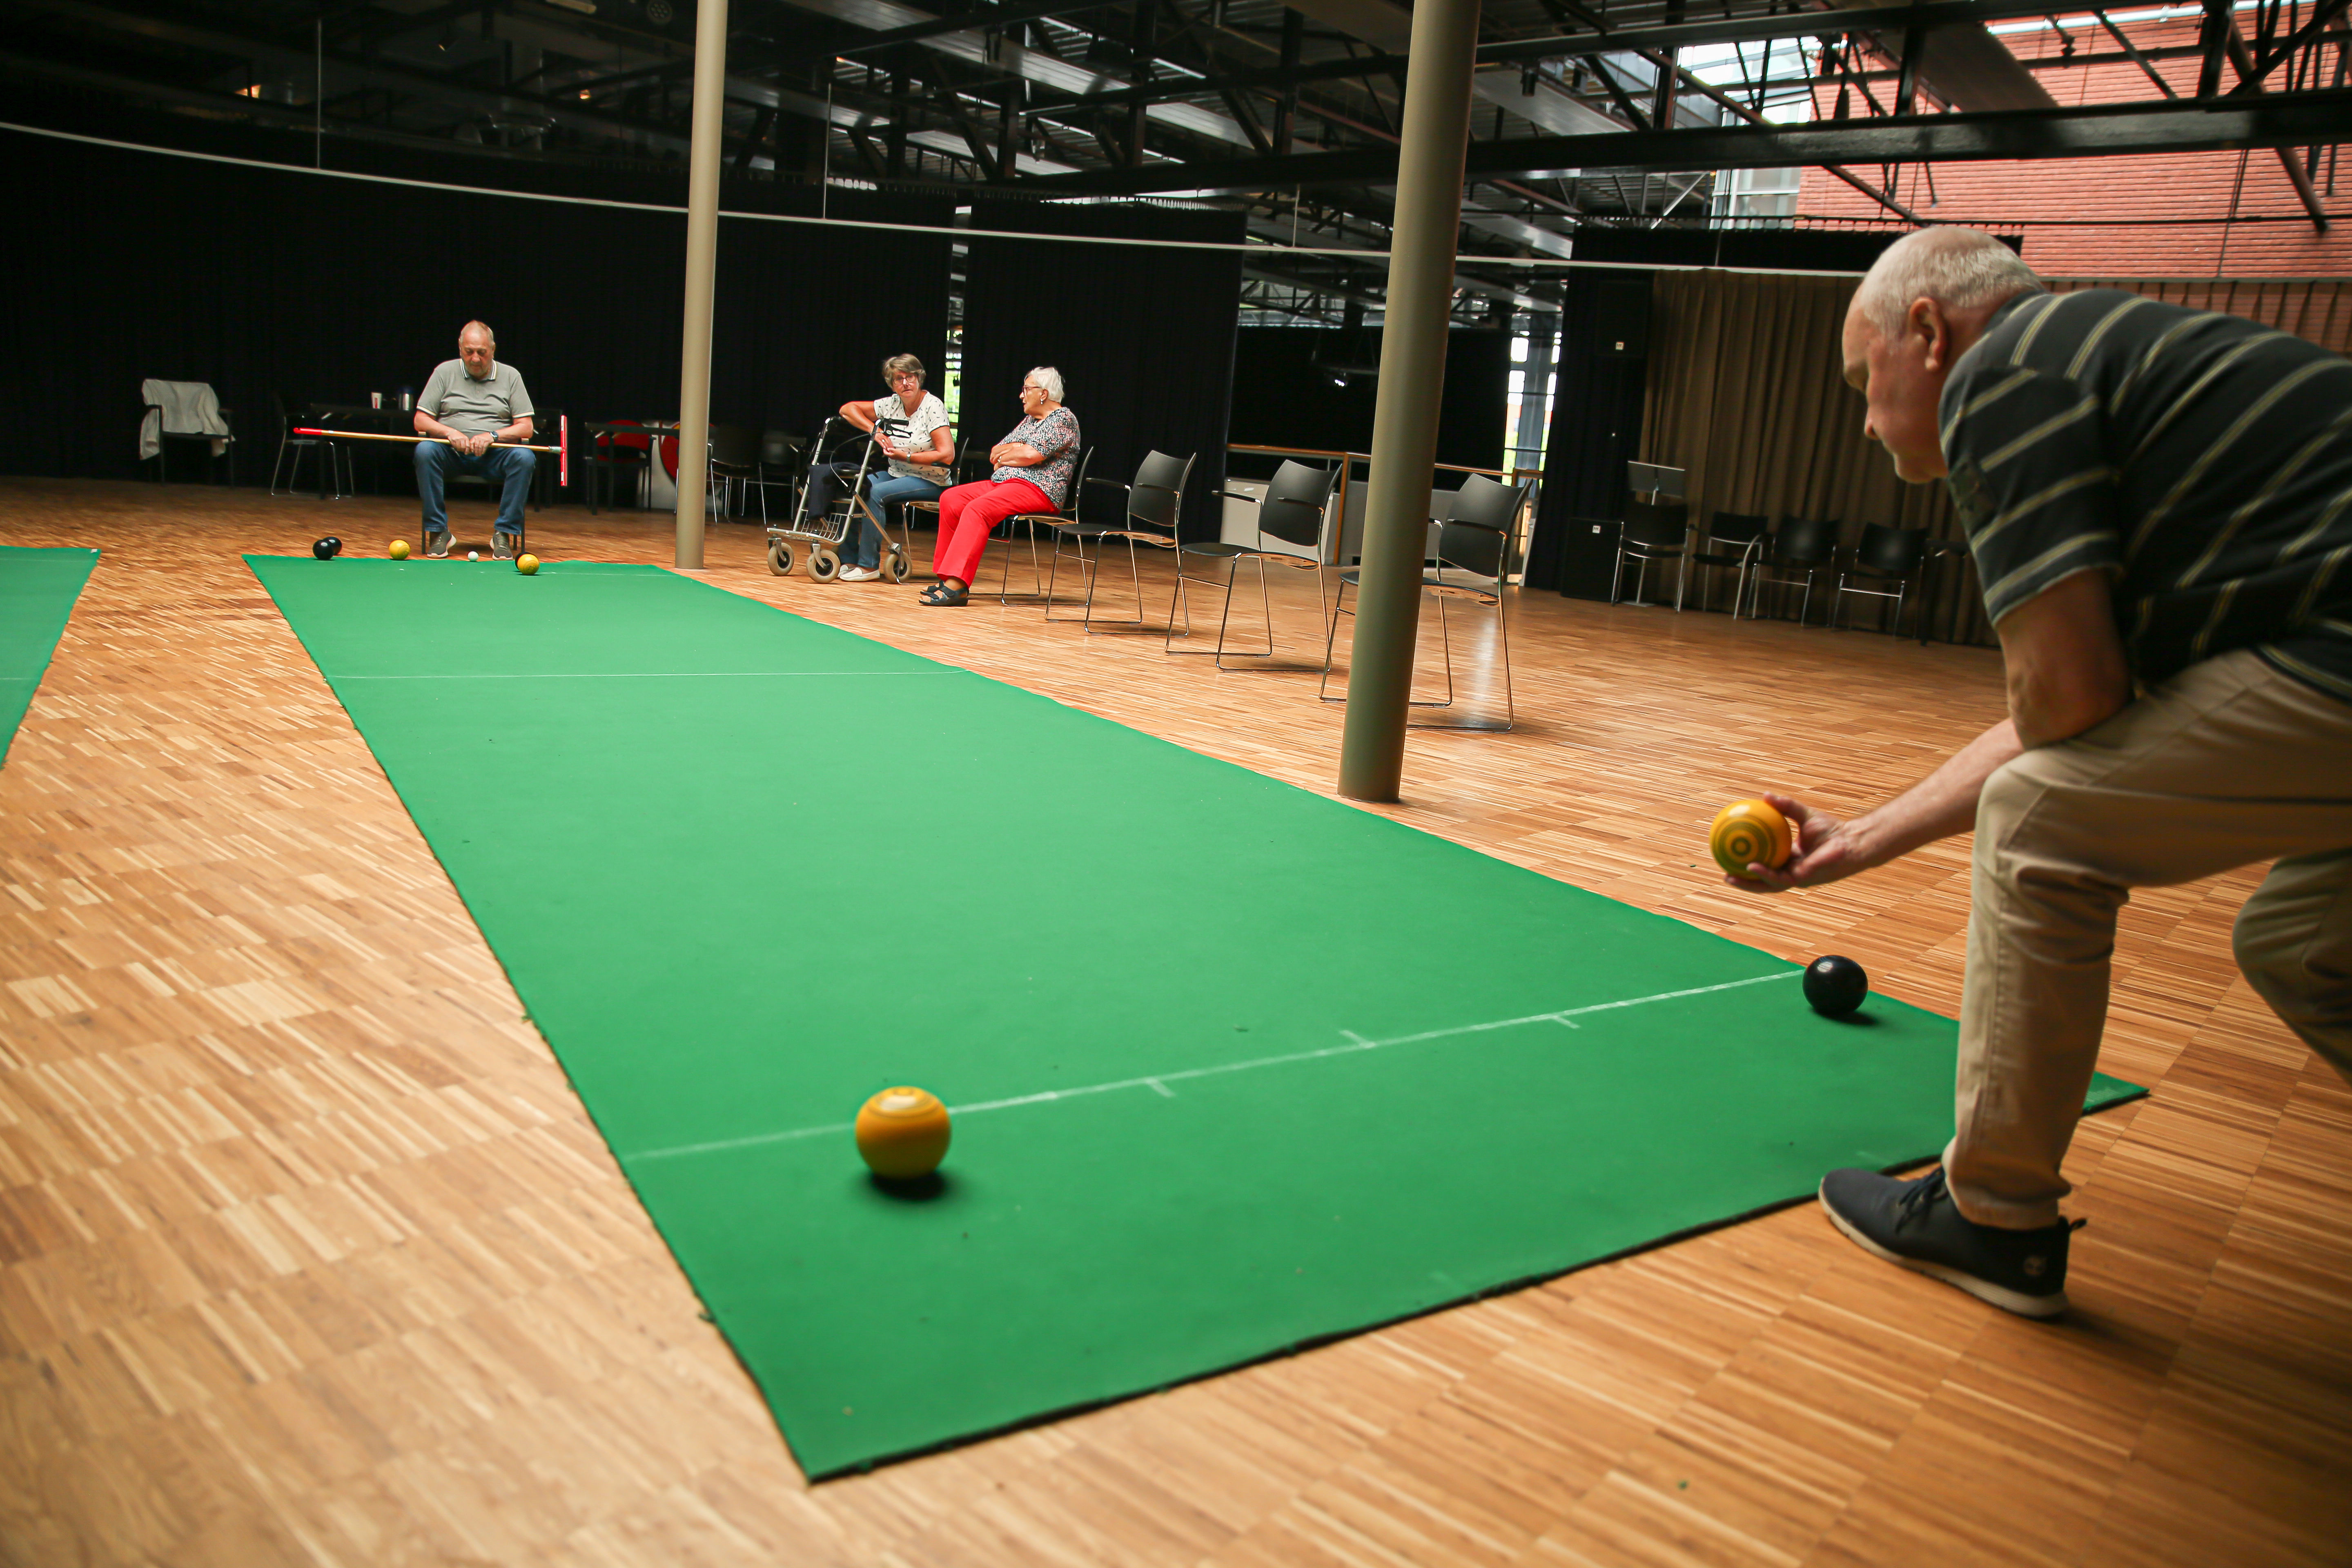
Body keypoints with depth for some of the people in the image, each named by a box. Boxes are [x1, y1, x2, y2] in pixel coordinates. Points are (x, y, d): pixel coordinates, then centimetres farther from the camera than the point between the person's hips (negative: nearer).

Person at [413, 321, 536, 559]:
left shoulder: (511, 376, 7)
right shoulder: (445, 372, 8)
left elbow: (526, 428, 1)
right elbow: (421, 421, 4)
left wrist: (493, 436, -16)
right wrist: (450, 433, -16)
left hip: (495, 454, 0)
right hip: (452, 452, 0)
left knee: (525, 458, -31)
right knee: (425, 451, -31)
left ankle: (504, 533, -24)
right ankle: (438, 531, -22)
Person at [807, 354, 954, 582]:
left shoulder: (933, 407, -13)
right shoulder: (892, 405, 4)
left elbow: (947, 455, -21)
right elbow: (848, 409, 11)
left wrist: (906, 456, -22)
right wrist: (874, 430, -6)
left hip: (929, 482, -7)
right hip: (897, 475, 7)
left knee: (876, 493, -28)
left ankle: (869, 565, -20)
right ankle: (849, 560, -5)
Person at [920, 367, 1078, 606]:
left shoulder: (1063, 419, -4)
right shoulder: (1030, 419, 25)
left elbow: (1032, 454, -18)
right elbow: (995, 452, 19)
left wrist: (1003, 457, 0)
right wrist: (1015, 448, -2)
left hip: (1039, 490, -10)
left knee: (977, 510, -31)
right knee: (951, 500, -7)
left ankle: (956, 586, -39)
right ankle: (946, 576, -9)